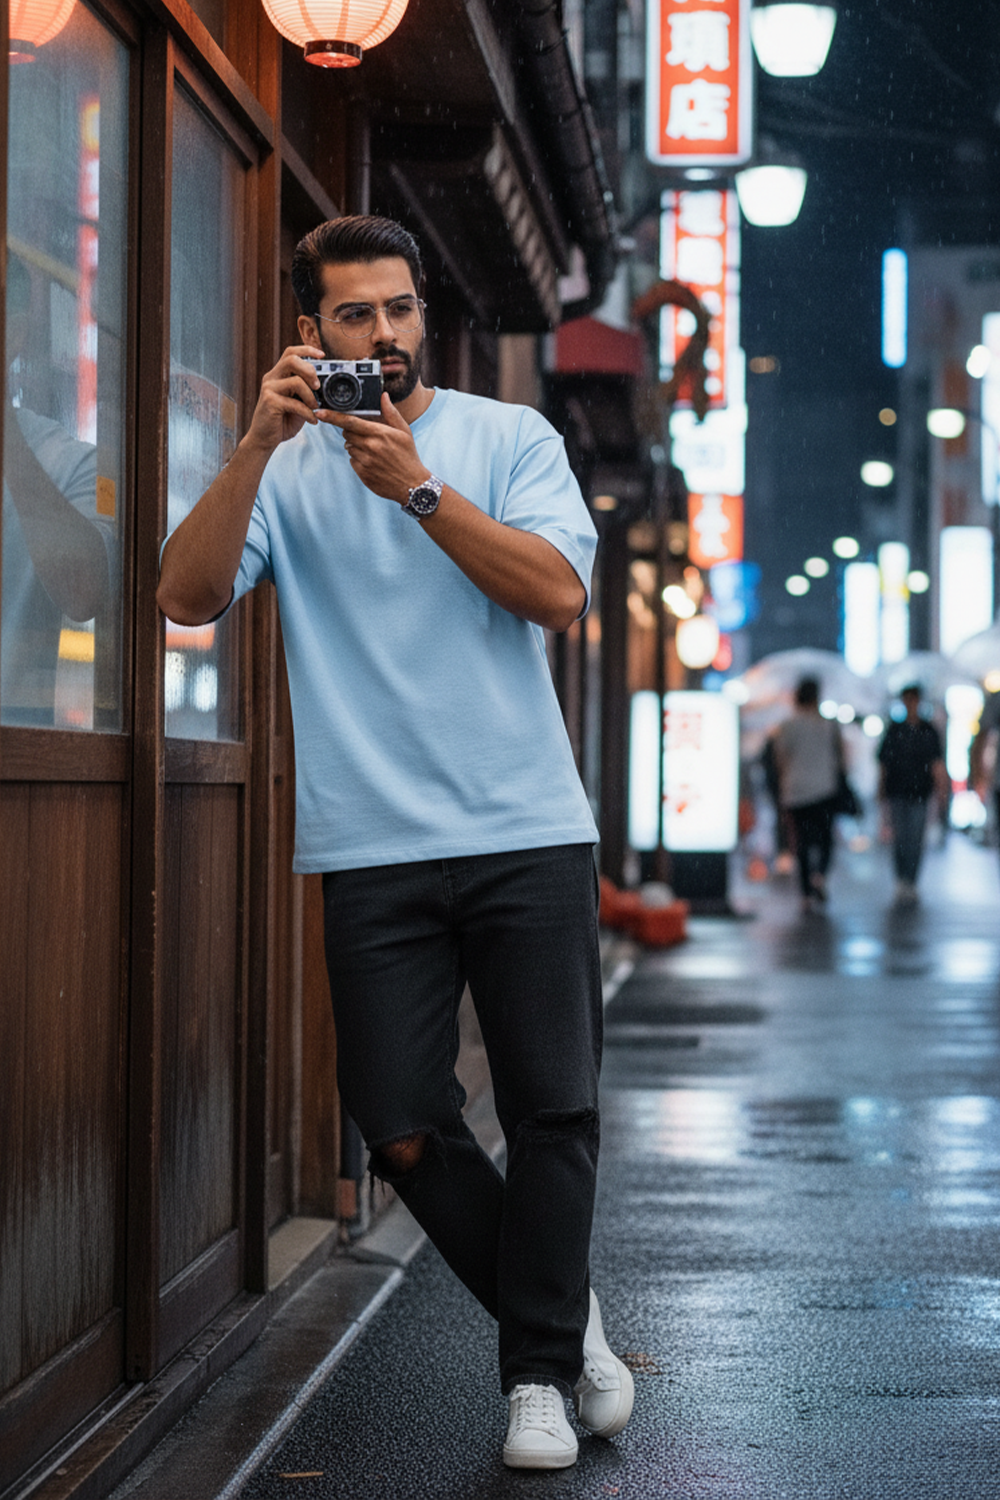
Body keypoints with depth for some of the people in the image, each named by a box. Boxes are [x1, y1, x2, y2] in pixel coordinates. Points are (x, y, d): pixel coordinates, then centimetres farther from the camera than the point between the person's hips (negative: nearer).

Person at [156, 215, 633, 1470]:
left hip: (528, 834, 0)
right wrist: (258, 446, -17)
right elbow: (187, 597, -7)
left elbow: (559, 593, -8)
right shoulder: (285, 467, 8)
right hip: (374, 849, 1)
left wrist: (416, 486, -15)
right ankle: (564, 1315, 23)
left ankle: (537, 1369, 17)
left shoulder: (510, 437, 7)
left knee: (554, 1113, 0)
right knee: (403, 1132, 0)